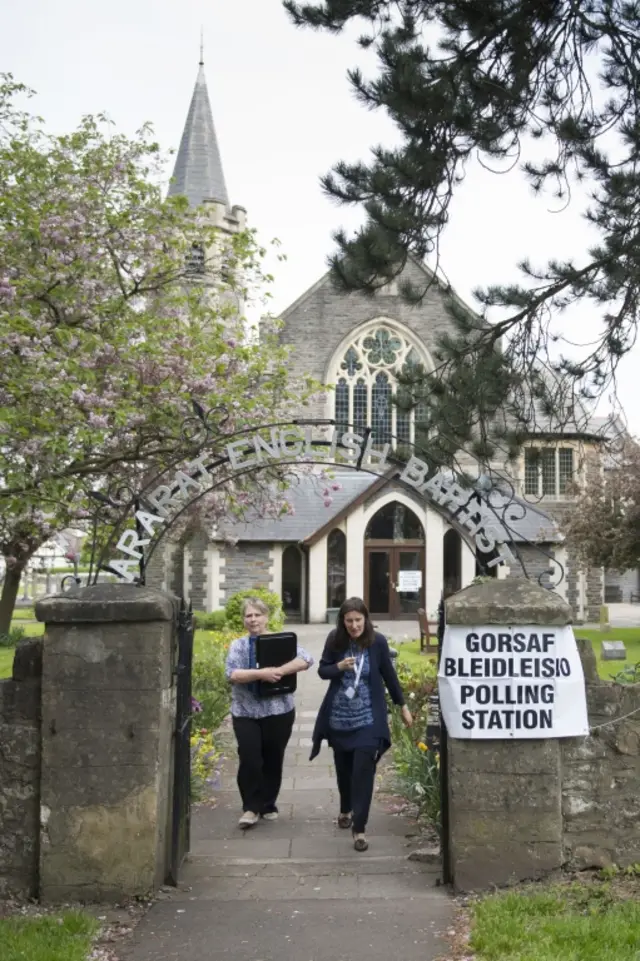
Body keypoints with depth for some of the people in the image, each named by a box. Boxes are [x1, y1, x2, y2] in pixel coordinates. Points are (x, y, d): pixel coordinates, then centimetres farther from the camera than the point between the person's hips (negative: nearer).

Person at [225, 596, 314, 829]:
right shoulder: (238, 646, 3)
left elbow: (306, 660, -11)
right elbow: (232, 674, -12)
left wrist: (279, 671, -24)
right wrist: (261, 673, -25)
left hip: (278, 712, 0)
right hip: (246, 713, 0)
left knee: (273, 761, 9)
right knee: (249, 761, -7)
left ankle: (268, 805, 25)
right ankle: (251, 808, 6)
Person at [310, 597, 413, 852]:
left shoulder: (378, 641, -10)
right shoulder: (335, 639, -7)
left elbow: (389, 674, 2)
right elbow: (322, 670, 0)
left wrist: (403, 705, 8)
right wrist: (339, 666, -21)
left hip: (367, 718, -2)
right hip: (339, 717, 2)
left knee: (363, 770, -9)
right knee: (343, 767, 17)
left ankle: (359, 828, -1)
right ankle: (345, 809, 43)